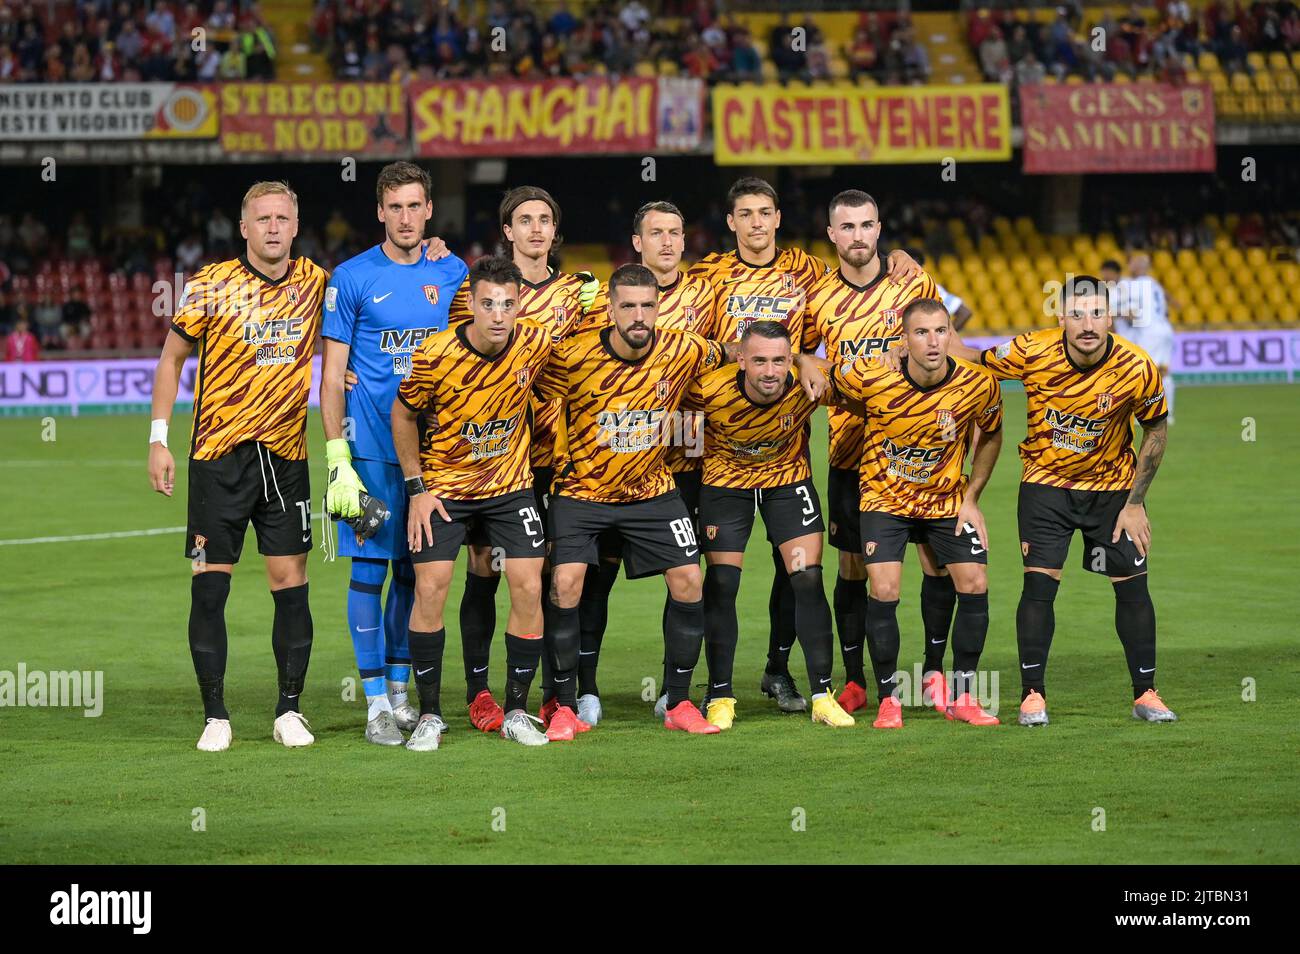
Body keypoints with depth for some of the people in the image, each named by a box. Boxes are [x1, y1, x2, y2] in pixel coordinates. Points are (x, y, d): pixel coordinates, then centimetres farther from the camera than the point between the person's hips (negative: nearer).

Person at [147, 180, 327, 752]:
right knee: (210, 585, -3)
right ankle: (215, 715, 5)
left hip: (286, 453, 2)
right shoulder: (212, 285, -5)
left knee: (291, 583, 1)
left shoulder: (314, 282, 3)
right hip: (219, 454, -2)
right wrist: (158, 440, -2)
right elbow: (172, 357, 2)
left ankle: (289, 710, 10)